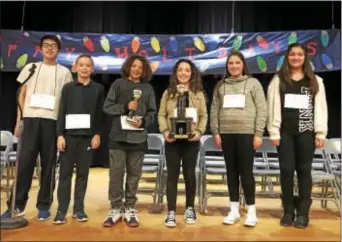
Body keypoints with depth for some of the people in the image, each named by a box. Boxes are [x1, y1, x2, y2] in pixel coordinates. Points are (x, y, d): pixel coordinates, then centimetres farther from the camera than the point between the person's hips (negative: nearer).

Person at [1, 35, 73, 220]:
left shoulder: (64, 72, 10)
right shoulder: (30, 68, 13)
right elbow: (21, 95, 13)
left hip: (52, 121, -1)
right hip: (30, 119, 1)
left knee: (48, 164, 3)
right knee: (24, 162, -2)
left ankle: (44, 205, 11)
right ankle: (17, 205, 7)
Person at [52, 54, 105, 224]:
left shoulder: (99, 89, 8)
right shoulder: (68, 87, 9)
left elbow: (100, 114, 4)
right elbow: (61, 112, 4)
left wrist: (97, 134, -4)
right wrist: (60, 135, -4)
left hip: (88, 136, 0)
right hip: (69, 134, 0)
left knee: (83, 173, 4)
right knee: (65, 173, 1)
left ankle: (79, 209, 13)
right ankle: (61, 211, 6)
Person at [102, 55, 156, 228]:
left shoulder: (148, 88, 10)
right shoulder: (118, 84, 6)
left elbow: (152, 113, 8)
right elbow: (107, 106, 2)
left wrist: (143, 121, -10)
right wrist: (125, 107, -9)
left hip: (138, 137, 1)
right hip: (118, 136, -1)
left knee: (134, 174, 6)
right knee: (116, 173, 1)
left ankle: (130, 209, 17)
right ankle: (115, 209, 14)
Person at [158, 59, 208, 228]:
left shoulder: (198, 93, 7)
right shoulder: (168, 92, 7)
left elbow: (204, 115, 4)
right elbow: (161, 114, 3)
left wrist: (199, 132, -11)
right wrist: (165, 131, -13)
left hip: (191, 140, 0)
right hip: (172, 140, 0)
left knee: (189, 173, 8)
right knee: (172, 174, 3)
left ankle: (189, 209, 25)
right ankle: (171, 212, 11)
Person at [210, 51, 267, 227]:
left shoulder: (253, 83, 3)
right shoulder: (221, 85, 12)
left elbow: (262, 109, -2)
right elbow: (214, 110, 9)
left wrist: (258, 134, -9)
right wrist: (215, 132, 1)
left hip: (246, 133, -3)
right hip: (226, 133, 3)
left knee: (246, 171, -2)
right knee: (231, 171, 9)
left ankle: (251, 210, 11)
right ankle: (234, 209, 19)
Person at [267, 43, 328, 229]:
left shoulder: (315, 81, 8)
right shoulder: (278, 80, 6)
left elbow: (320, 108, 3)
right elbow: (273, 107, 0)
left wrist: (321, 133, -4)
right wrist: (274, 132, -6)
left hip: (306, 132, 0)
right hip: (285, 132, 0)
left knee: (304, 170, 6)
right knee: (286, 170, 3)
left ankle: (302, 213, 15)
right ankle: (288, 211, 15)